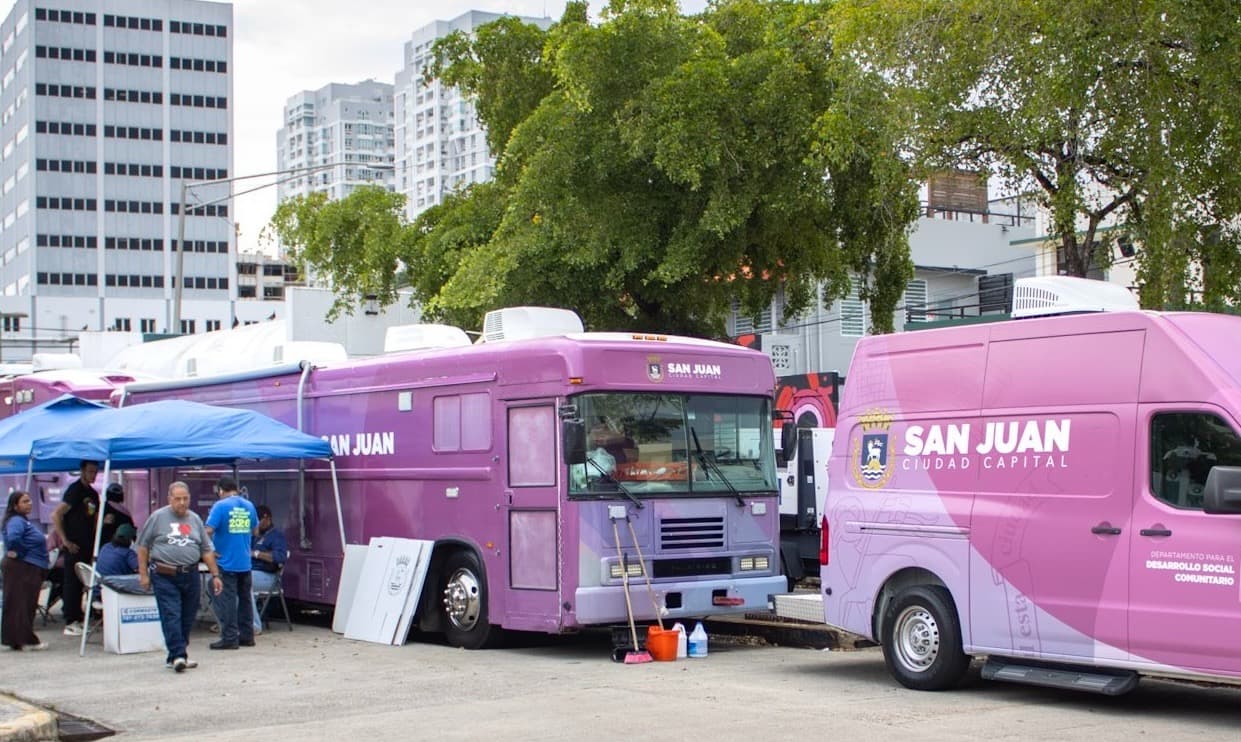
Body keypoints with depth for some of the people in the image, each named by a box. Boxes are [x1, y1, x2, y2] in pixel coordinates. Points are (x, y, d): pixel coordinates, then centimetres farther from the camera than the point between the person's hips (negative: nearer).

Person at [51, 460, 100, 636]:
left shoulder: (93, 494, 14)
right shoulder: (74, 490, -9)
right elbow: (55, 516, -15)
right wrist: (65, 541, -16)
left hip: (86, 547, 7)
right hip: (74, 547, -7)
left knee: (80, 583, 11)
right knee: (72, 582, -3)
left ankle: (78, 620, 16)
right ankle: (70, 623, 0)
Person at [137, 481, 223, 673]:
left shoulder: (195, 519, 12)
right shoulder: (158, 518, 0)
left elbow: (207, 549, 14)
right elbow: (143, 545, 3)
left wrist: (215, 575, 9)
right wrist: (143, 574, -2)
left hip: (191, 576, 5)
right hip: (165, 576, -5)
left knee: (187, 617, 7)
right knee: (171, 616, -11)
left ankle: (174, 656, 17)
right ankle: (178, 655, -14)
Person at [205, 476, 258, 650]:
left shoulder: (221, 506, -11)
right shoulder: (249, 506, 7)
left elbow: (208, 531, -18)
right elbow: (255, 531, 17)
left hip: (226, 562, -6)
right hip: (245, 562, 6)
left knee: (226, 601, -1)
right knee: (245, 599, 14)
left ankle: (229, 638, -2)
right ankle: (247, 636, 19)